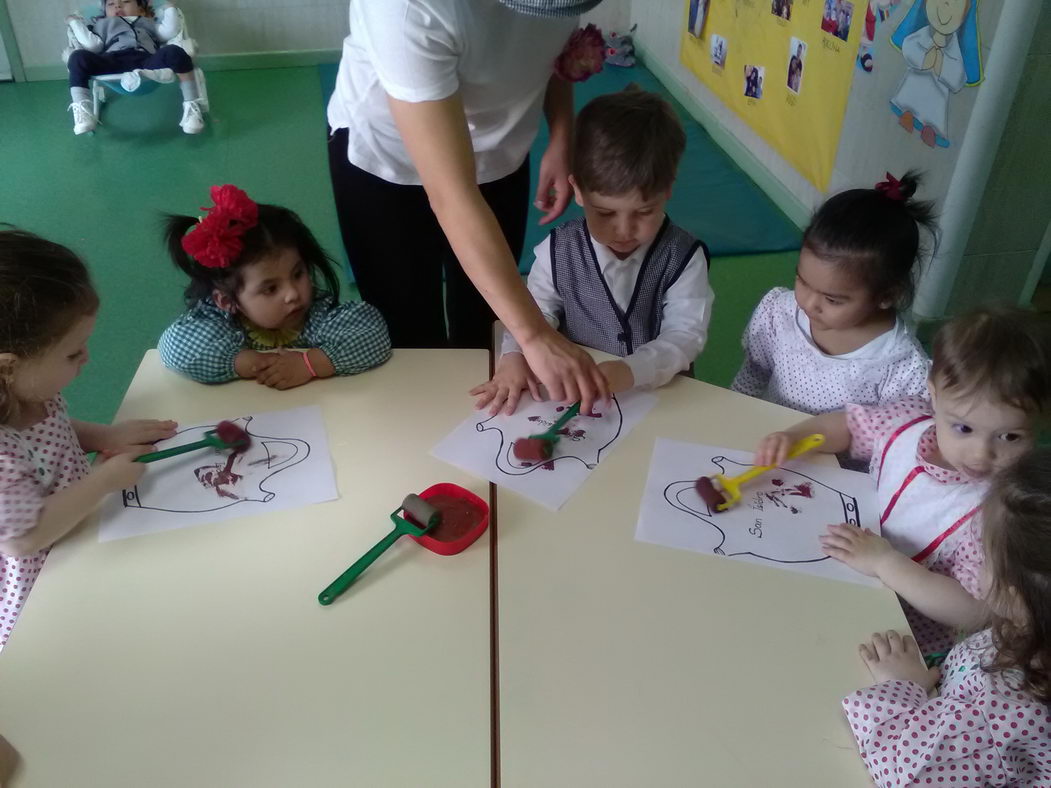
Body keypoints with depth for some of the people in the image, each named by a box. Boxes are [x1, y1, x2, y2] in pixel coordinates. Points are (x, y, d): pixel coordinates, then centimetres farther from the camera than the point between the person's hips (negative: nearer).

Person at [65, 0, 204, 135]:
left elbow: (170, 30, 21)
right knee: (78, 57, -28)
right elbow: (91, 45, 20)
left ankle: (191, 106, -31)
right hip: (113, 62, 1)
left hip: (147, 61, -1)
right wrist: (75, 22, 23)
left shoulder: (147, 23, 43)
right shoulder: (102, 25, 41)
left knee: (175, 52, -30)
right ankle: (82, 110, -33)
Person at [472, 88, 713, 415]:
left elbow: (686, 334, -13)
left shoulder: (683, 257, -7)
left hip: (657, 395, -1)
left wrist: (630, 371, -30)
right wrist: (514, 356, -21)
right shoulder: (558, 251, -4)